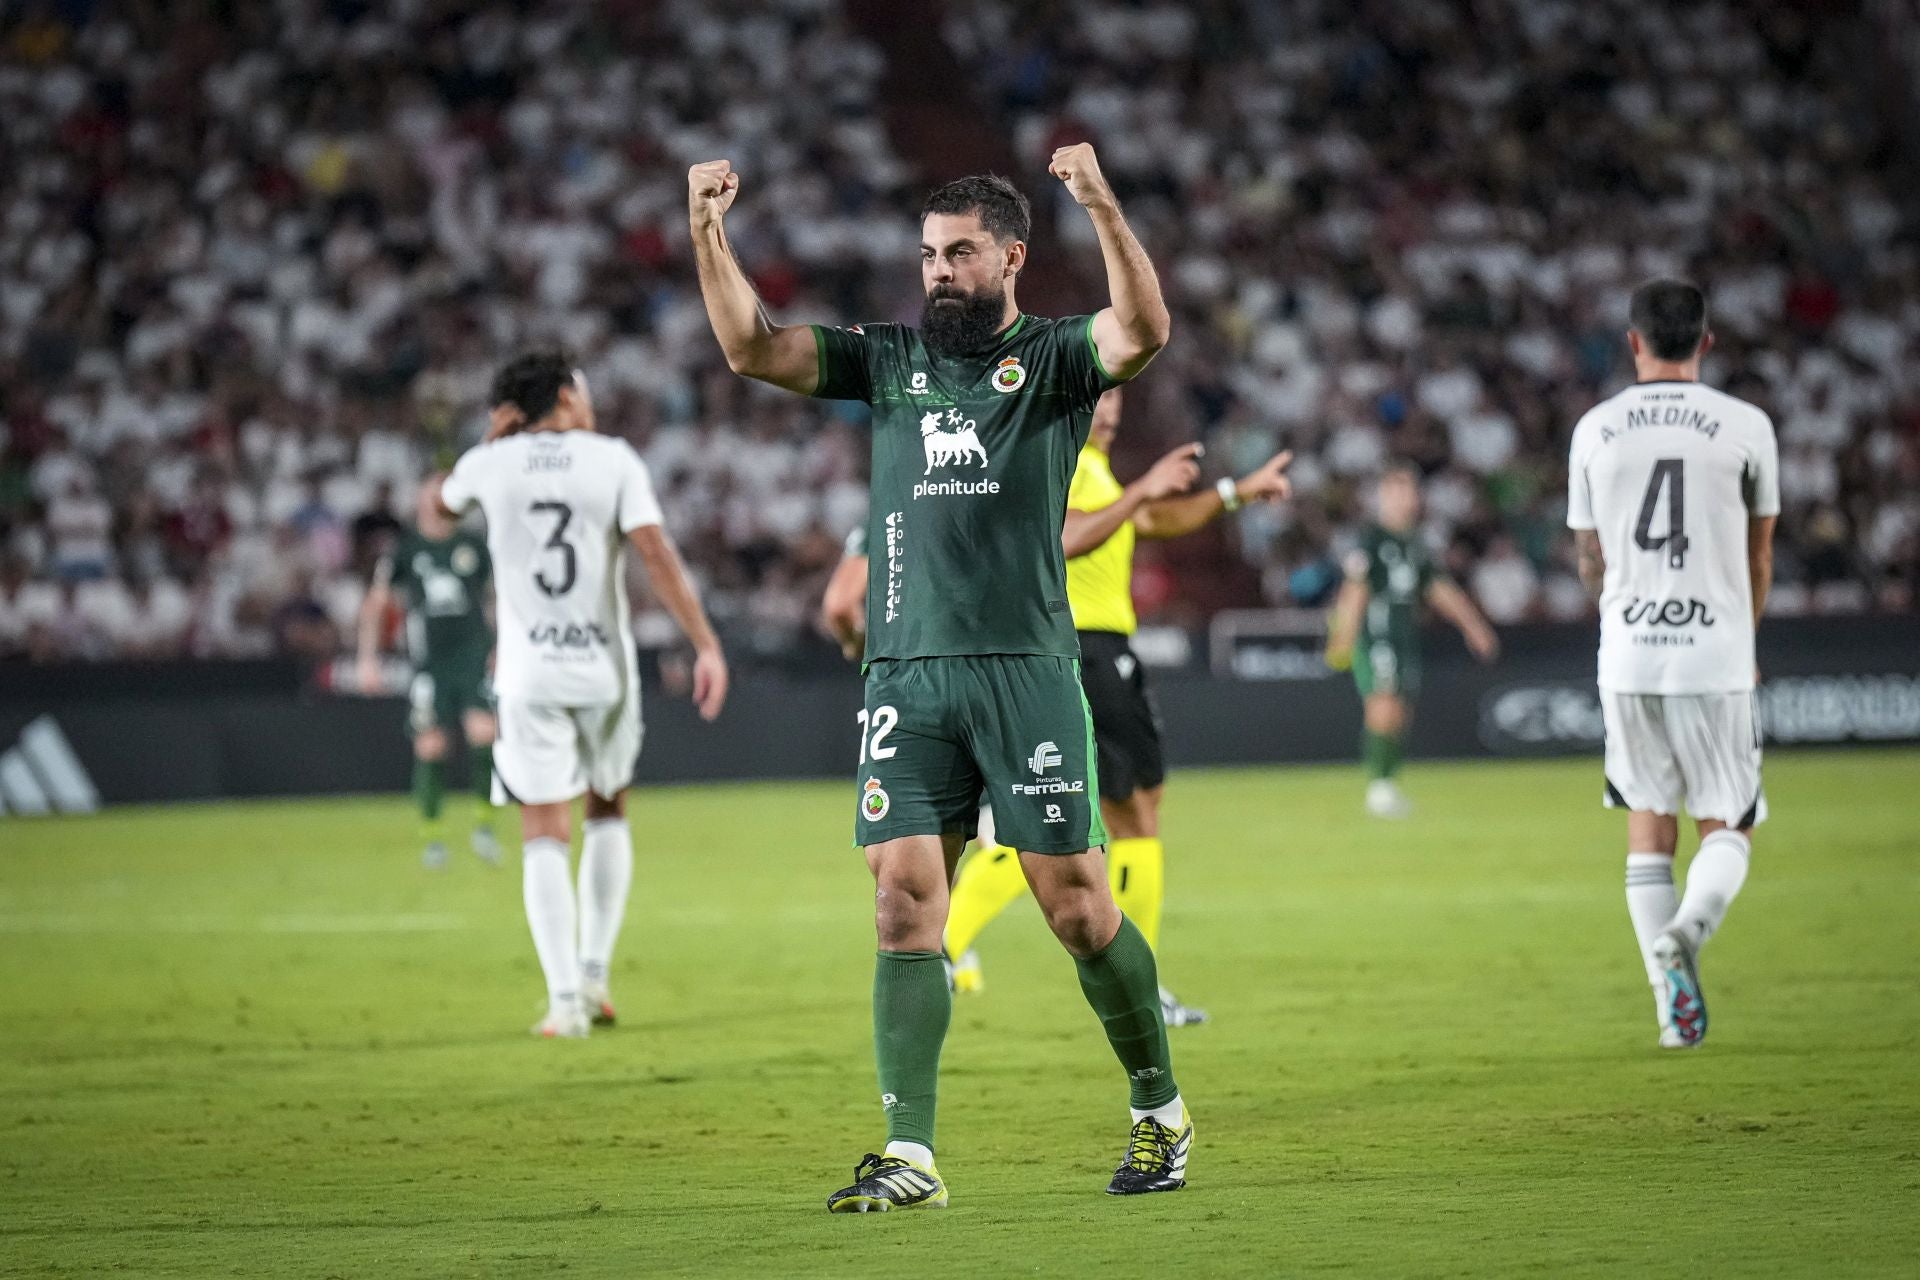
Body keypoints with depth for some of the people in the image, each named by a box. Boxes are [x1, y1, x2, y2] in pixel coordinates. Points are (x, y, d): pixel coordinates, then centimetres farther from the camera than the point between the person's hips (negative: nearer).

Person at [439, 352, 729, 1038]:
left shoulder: (492, 463, 1)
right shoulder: (613, 460, -3)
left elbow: (442, 503, 24)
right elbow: (656, 554, -12)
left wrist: (494, 438, 23)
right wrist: (706, 645, -11)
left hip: (530, 677, 0)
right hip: (604, 671, 0)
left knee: (545, 835, -1)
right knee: (608, 812, 21)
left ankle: (565, 998, -11)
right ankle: (596, 974, 16)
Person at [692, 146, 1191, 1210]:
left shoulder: (1053, 357, 4)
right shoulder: (889, 360, 15)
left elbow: (1142, 332, -17)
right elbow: (752, 347, 8)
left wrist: (1102, 209, -30)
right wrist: (709, 233, -6)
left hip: (1026, 669, -3)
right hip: (906, 674, 3)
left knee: (1075, 904, -1)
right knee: (904, 902, -5)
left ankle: (1160, 1113, 17)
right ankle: (910, 1156, -5)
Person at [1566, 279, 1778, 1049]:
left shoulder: (1595, 430, 3)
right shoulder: (1745, 427, -2)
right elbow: (1758, 559, 9)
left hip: (1626, 659, 2)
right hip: (1716, 656, -2)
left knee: (1648, 825, 12)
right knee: (1727, 827, 8)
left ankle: (1674, 1004, 4)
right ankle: (1687, 929, -21)